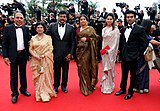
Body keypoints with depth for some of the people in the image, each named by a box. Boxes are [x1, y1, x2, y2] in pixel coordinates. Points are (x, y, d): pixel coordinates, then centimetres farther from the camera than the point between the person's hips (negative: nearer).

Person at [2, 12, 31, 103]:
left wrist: (29, 54, 3)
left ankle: (23, 89, 31)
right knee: (13, 75, 5)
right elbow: (5, 44, -4)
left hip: (23, 54, 3)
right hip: (13, 55, -2)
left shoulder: (26, 29, 5)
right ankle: (14, 93, 17)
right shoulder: (8, 28, -3)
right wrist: (5, 56, -10)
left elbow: (28, 41, 8)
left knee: (23, 73, 15)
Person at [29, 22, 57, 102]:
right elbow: (30, 49, 6)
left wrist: (43, 55, -14)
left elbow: (50, 49, -3)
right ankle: (39, 94, 15)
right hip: (35, 61, 3)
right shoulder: (33, 38, 9)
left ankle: (45, 95, 6)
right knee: (37, 77, 5)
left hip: (45, 60, -3)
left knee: (45, 77, -3)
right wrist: (36, 56, -11)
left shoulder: (48, 38, 1)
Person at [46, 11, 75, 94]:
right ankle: (56, 86, 24)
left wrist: (70, 53, -5)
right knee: (56, 70, 9)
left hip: (66, 53, 1)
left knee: (65, 70, 10)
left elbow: (72, 42, 1)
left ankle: (64, 86, 27)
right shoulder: (52, 26, 2)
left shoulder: (70, 28, 3)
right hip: (56, 53, 0)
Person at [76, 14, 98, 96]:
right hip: (80, 50, 3)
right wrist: (76, 52, 5)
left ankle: (90, 85, 15)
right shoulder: (78, 30, 14)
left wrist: (87, 39, -14)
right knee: (82, 68, 1)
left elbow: (95, 38, -3)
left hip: (88, 50, -3)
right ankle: (84, 87, 10)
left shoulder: (91, 29, 4)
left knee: (88, 67, -2)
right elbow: (76, 41, 12)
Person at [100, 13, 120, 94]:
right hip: (104, 51, 6)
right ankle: (104, 85, 25)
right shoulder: (104, 29, 11)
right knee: (104, 68, 12)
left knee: (109, 68, 1)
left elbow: (116, 42, -10)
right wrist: (102, 50, 6)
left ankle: (109, 87, 12)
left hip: (111, 51, -5)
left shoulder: (115, 30, -7)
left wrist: (109, 51, -16)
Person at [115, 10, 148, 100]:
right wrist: (123, 52, 10)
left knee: (132, 75, 9)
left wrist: (139, 55, -12)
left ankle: (130, 92, 24)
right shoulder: (125, 29, 9)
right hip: (124, 56, 6)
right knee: (124, 74, 17)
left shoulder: (140, 29, -11)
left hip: (133, 57, -6)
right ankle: (123, 89, 33)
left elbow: (145, 43, -12)